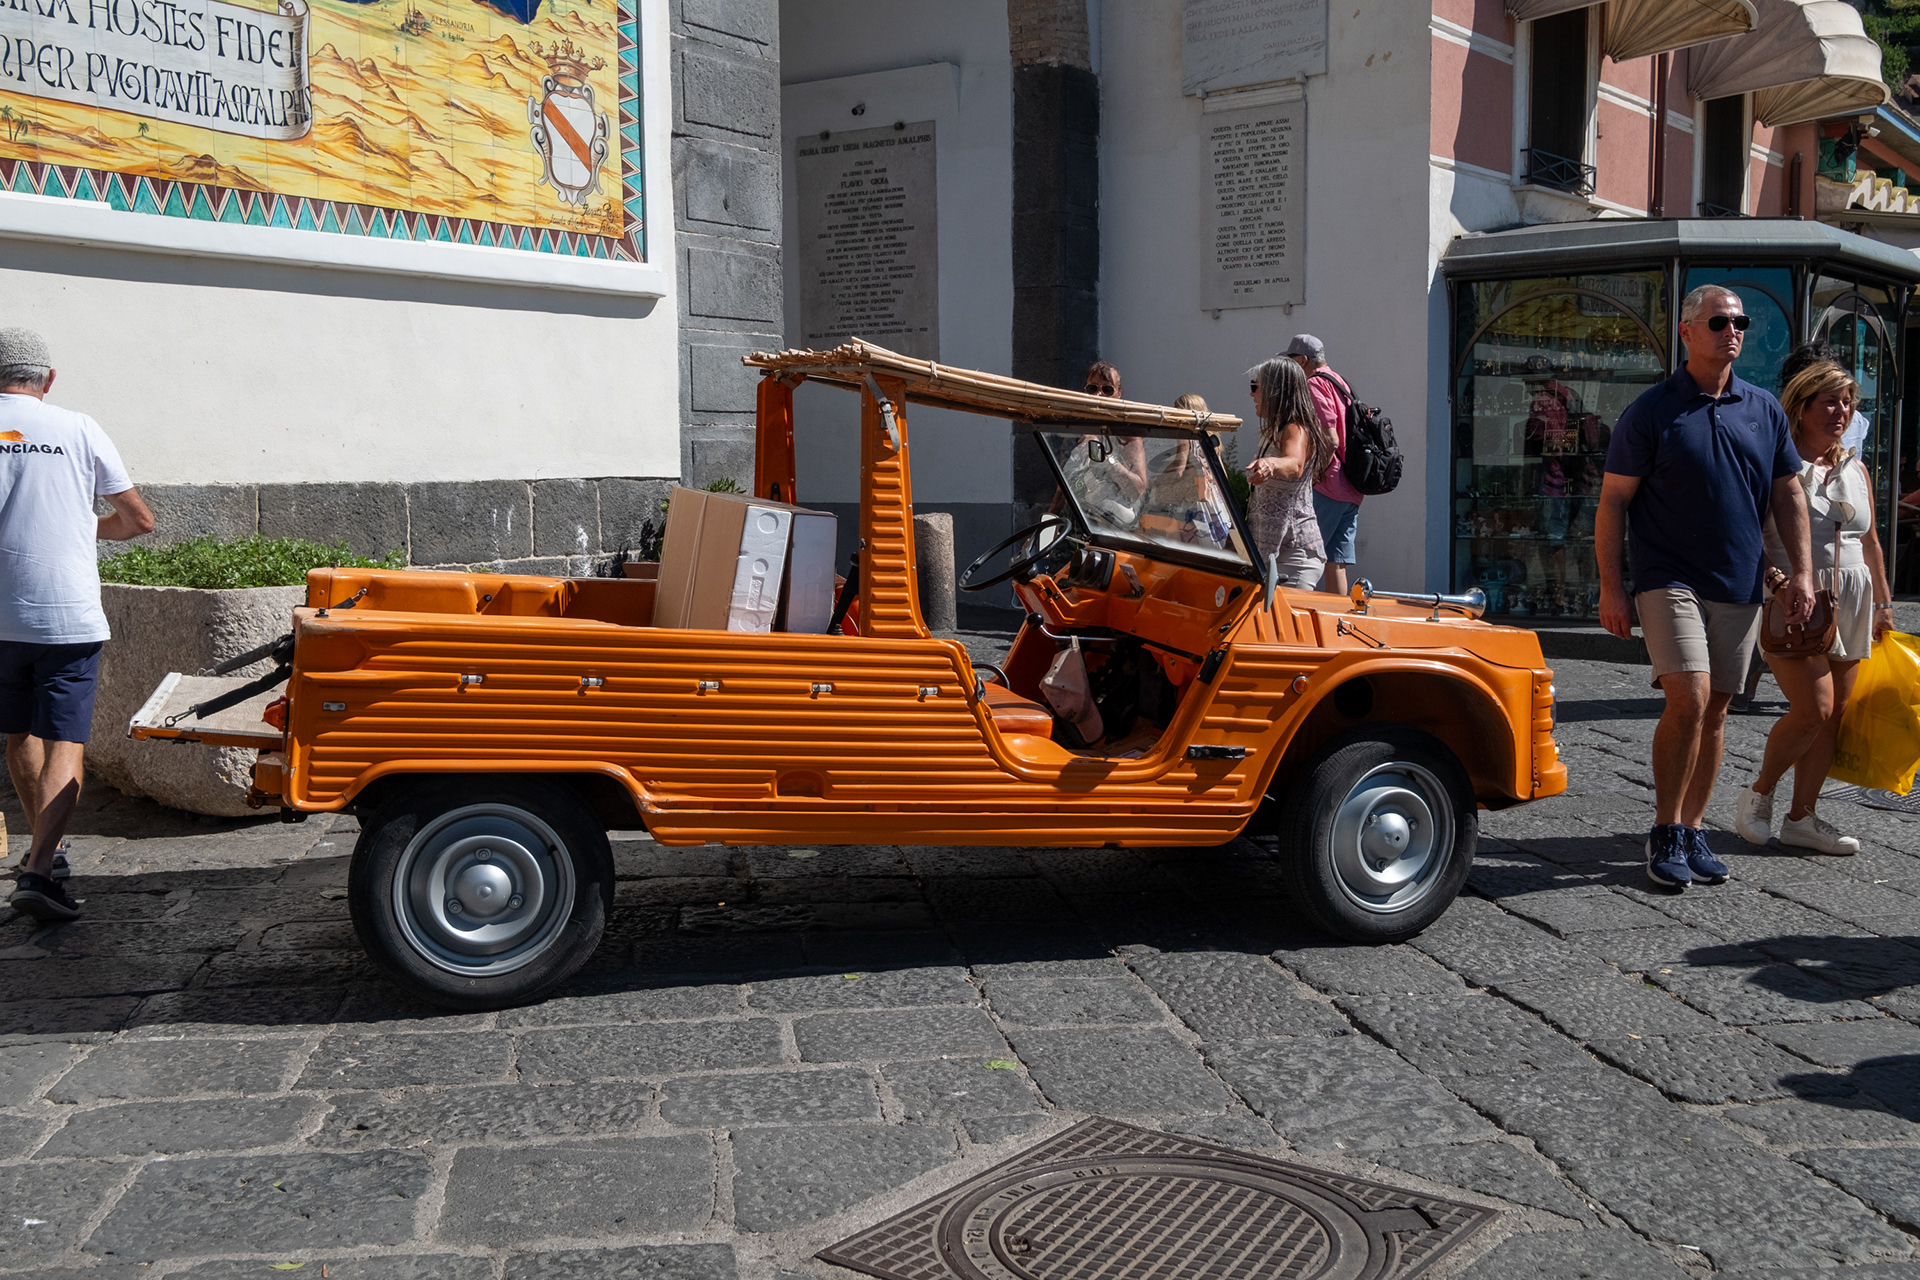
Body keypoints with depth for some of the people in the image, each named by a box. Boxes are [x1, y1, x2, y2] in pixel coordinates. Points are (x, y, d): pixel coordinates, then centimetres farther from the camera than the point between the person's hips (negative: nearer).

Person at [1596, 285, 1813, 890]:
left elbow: (1788, 493, 15)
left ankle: (1692, 830, 18)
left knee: (1715, 710, 7)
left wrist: (1801, 571, 6)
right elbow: (1613, 501, -4)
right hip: (1670, 579, -5)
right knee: (1688, 700, -16)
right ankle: (1665, 833, -2)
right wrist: (1611, 585, -9)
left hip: (1740, 586, 5)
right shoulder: (1651, 410, -4)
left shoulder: (1764, 409, 9)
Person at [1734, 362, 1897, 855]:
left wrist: (1882, 603, 22)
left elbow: (1870, 543, 22)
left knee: (1832, 716, 4)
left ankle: (1801, 818, 13)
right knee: (1813, 707, -17)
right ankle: (1758, 794, 5)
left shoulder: (1856, 470, 15)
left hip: (1849, 605, 7)